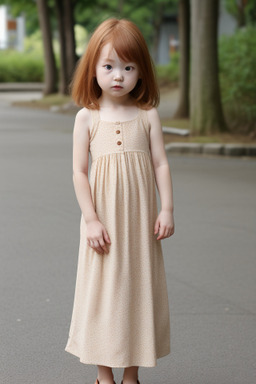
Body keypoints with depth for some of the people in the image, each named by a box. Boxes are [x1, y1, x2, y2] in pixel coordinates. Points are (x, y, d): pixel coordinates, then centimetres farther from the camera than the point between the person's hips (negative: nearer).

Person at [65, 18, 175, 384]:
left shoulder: (147, 115, 1)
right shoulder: (87, 117, -2)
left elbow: (161, 164, 2)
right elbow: (79, 171, -4)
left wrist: (167, 210, -5)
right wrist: (91, 219, -10)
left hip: (139, 219, 1)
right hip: (103, 220, -1)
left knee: (138, 285, 7)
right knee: (103, 288, 3)